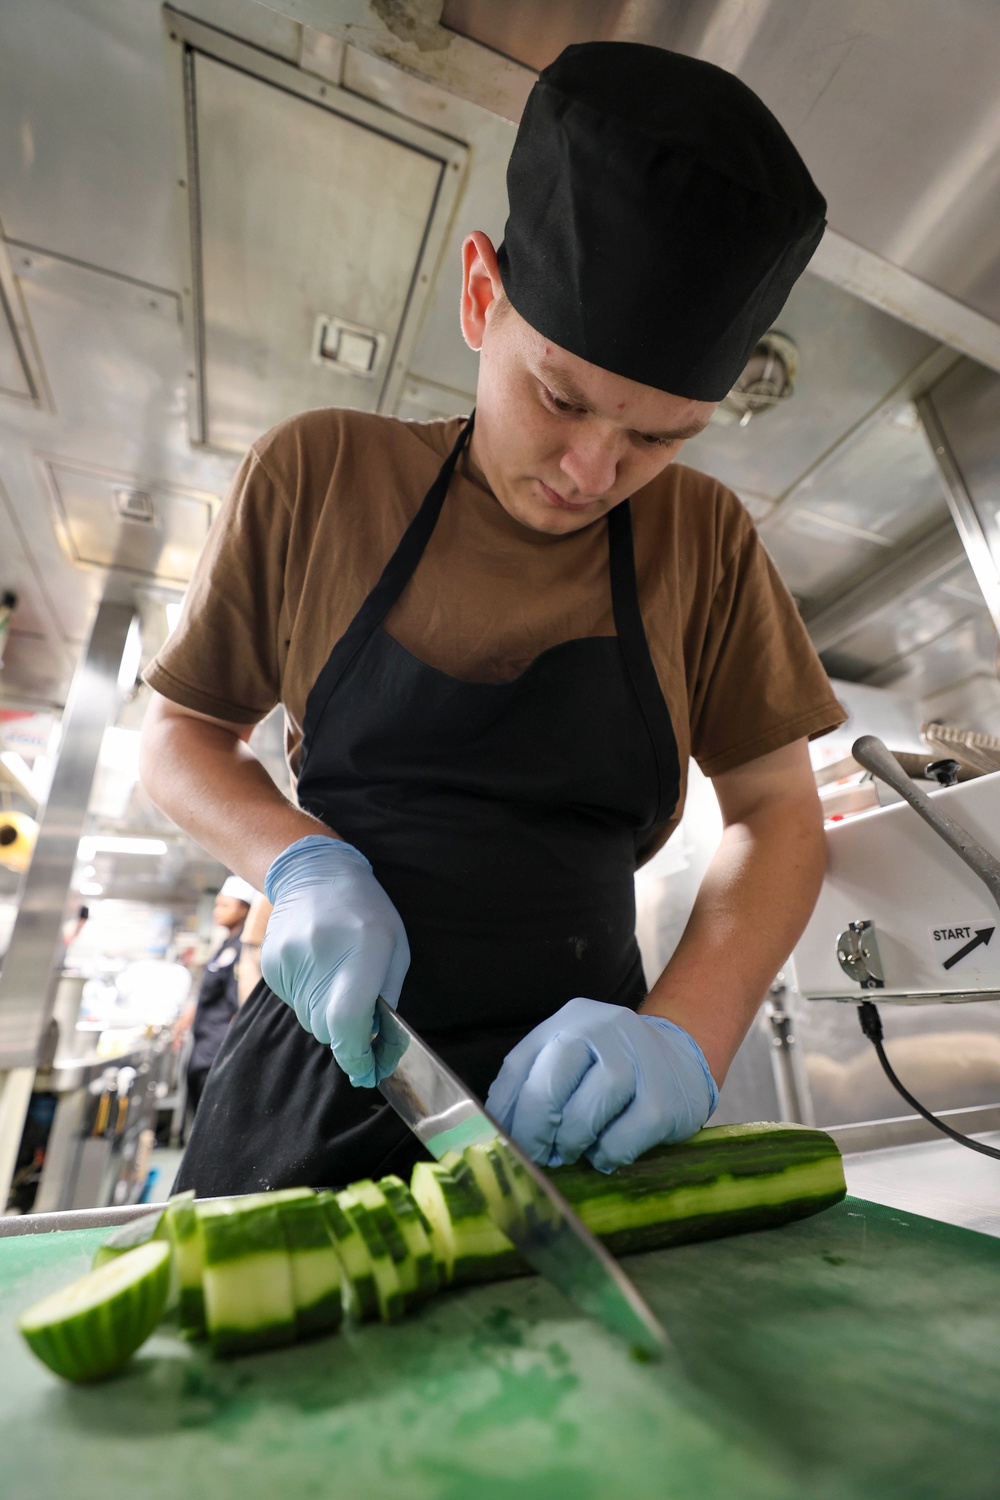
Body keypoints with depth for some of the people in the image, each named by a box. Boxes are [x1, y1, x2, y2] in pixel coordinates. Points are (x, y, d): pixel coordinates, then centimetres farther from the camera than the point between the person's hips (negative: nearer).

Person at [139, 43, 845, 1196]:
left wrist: (685, 1033, -19)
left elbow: (777, 810, -2)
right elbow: (178, 733, 2)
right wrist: (302, 864, -18)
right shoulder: (315, 475, -6)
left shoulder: (704, 538, -5)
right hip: (322, 1064, 1)